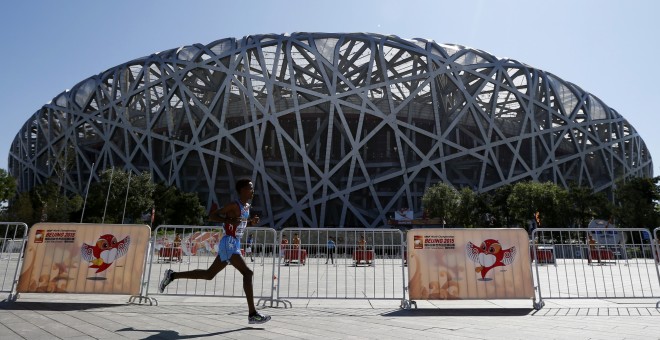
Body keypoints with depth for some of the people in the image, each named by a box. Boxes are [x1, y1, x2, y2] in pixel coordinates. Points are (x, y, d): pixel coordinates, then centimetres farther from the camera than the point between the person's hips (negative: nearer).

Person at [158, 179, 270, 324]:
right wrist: (229, 220, -28)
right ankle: (253, 314, -13)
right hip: (229, 243, -10)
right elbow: (212, 216, -15)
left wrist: (251, 222, 7)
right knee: (247, 273, -15)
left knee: (209, 274, 17)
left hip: (234, 244, 10)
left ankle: (172, 275, 30)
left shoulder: (247, 206, 13)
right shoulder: (234, 205, -14)